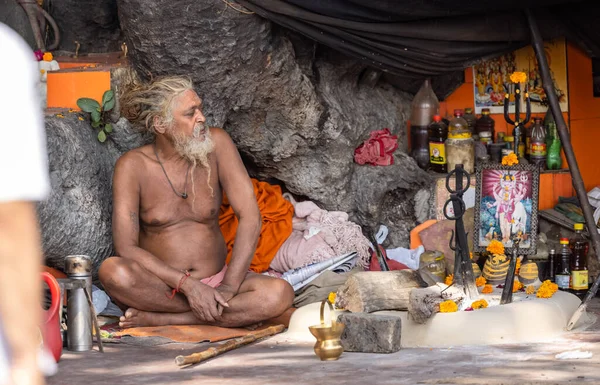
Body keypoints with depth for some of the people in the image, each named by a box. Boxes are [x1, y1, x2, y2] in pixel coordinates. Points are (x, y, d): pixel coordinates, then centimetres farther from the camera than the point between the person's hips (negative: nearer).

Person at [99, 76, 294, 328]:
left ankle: (158, 319, -24)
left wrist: (230, 286, -19)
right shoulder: (134, 166, -10)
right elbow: (126, 248, -17)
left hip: (215, 279, 2)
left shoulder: (216, 143, -4)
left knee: (280, 294, -27)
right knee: (113, 271, -35)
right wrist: (188, 285, -26)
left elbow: (250, 216, -10)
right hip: (160, 286, -2)